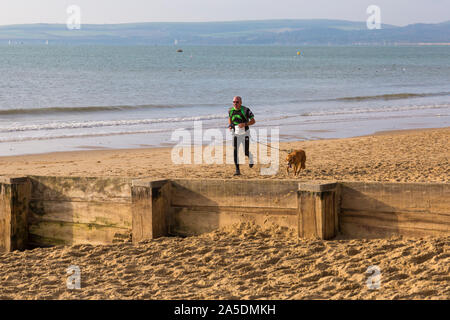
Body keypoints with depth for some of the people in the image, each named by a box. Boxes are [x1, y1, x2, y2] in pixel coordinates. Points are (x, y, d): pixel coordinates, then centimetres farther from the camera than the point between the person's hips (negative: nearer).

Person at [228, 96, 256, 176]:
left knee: (246, 152, -1)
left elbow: (253, 121, -8)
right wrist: (230, 125, -1)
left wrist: (244, 124, -25)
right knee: (235, 151, -11)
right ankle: (237, 170, -7)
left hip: (245, 133, -3)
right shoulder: (231, 110, -1)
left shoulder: (245, 110, -13)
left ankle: (250, 158, 37)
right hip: (236, 134, 3)